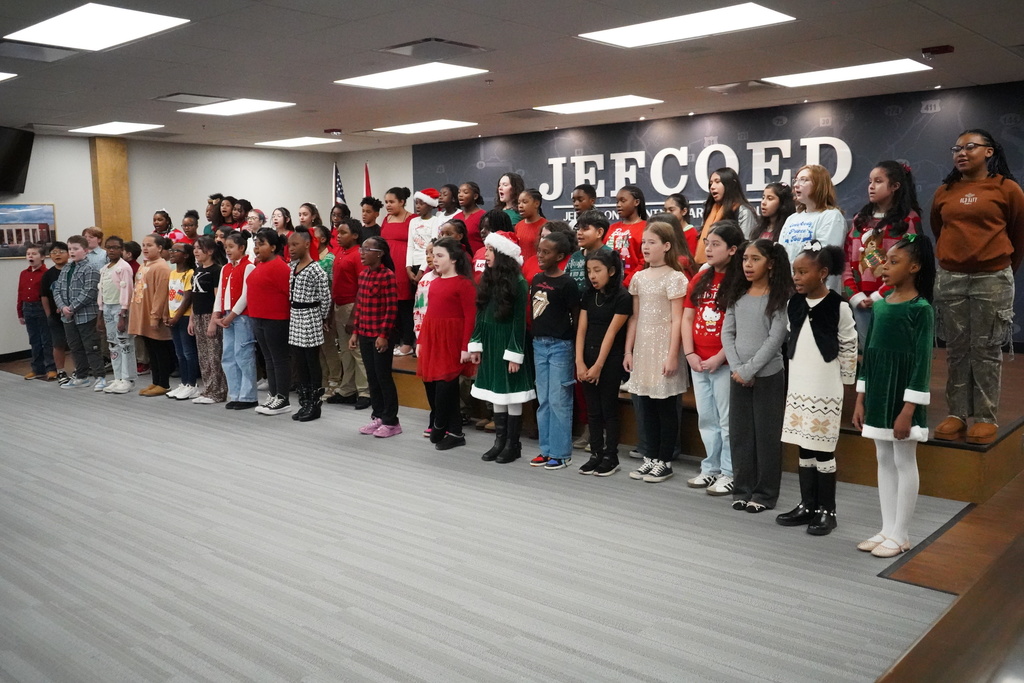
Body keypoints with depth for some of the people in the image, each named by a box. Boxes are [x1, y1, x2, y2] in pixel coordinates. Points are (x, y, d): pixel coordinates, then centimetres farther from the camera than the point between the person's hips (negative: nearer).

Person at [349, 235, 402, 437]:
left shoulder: (388, 275, -13)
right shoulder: (363, 274, 11)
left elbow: (392, 308, -15)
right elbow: (359, 305, 14)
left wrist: (384, 334, -17)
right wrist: (355, 332, 12)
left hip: (381, 336, -7)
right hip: (365, 334, 7)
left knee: (383, 376, -1)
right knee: (371, 376, 12)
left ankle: (391, 421, 8)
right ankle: (377, 416, 23)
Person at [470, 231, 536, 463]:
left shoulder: (518, 283, -12)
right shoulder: (487, 280, 8)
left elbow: (519, 321, -14)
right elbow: (480, 316, 11)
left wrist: (515, 354, -16)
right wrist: (476, 345, 7)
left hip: (509, 344, -7)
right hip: (490, 345, 7)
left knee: (511, 394, 1)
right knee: (496, 394, 12)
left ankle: (513, 444, 11)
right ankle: (499, 440, 21)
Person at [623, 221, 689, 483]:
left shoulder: (674, 278, -7)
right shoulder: (638, 278, 11)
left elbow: (677, 320, -11)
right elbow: (635, 318, 13)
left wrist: (672, 355, -16)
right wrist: (628, 350, 9)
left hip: (664, 348, -6)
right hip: (643, 348, 6)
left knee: (666, 407, 3)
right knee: (647, 407, 10)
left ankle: (665, 461, 12)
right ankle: (650, 457, 20)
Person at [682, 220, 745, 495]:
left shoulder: (740, 282, -10)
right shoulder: (700, 279, 11)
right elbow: (687, 318, 9)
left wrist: (718, 358, -15)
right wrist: (690, 354, -2)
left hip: (724, 363, -7)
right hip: (698, 362, 7)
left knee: (727, 420, 2)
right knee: (706, 418, 15)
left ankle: (729, 473, 12)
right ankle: (710, 468, 26)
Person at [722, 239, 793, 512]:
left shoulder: (780, 297, -7)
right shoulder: (738, 294, 9)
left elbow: (775, 338, -13)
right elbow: (727, 332, 5)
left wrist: (749, 369, -15)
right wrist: (736, 368, -7)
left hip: (768, 375, -5)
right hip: (738, 375, 5)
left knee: (766, 435, 2)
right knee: (739, 433, 8)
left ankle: (764, 494, 12)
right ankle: (742, 490, 18)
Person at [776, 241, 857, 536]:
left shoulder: (838, 307, -9)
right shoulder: (793, 304, 6)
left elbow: (849, 346, -3)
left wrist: (843, 379, -1)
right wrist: (797, 372, 14)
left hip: (825, 390, -5)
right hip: (797, 387, 5)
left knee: (823, 450, 0)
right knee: (804, 448, 11)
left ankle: (826, 511, 11)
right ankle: (807, 505, 21)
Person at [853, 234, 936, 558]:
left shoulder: (921, 309, -11)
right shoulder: (879, 304, 7)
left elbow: (922, 361, -14)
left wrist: (908, 410, -18)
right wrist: (860, 399, 9)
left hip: (902, 395, -7)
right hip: (878, 393, 7)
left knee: (904, 462, 4)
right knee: (884, 461, 12)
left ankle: (900, 535, 14)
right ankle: (887, 530, 22)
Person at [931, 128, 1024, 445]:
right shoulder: (944, 192, 6)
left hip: (992, 279, -3)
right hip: (949, 278, 3)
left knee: (986, 350, 2)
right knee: (956, 350, 8)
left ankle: (987, 418, 10)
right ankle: (957, 414, 15)